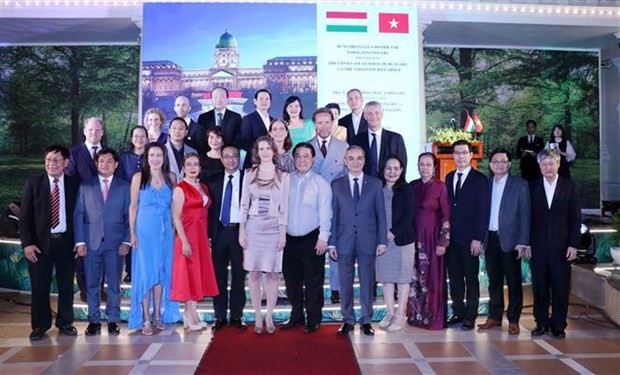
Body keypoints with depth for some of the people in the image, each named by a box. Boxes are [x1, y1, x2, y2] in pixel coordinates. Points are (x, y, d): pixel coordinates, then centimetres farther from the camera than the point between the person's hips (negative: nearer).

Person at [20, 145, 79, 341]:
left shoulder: (74, 183, 1)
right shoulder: (34, 183, 1)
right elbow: (25, 216, -1)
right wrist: (27, 243, -8)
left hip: (66, 241, 1)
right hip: (40, 242, 0)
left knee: (66, 286, 10)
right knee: (40, 287, 6)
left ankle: (65, 323, 24)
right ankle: (40, 326, 20)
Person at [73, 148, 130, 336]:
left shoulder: (125, 187, 7)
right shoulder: (85, 187, 10)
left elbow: (129, 216, 4)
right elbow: (78, 215, 6)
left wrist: (126, 241, -5)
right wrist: (80, 241, -3)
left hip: (115, 243, -1)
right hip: (91, 242, 1)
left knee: (114, 284, 4)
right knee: (92, 284, 5)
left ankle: (113, 320, 14)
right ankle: (94, 320, 15)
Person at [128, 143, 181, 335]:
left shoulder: (170, 177, 6)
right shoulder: (139, 177, 0)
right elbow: (133, 206, 1)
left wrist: (174, 229, 3)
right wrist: (132, 233, -4)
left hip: (165, 231, 3)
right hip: (144, 231, -2)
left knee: (162, 273, 8)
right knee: (145, 274, -1)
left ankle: (158, 315, 19)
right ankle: (145, 319, 6)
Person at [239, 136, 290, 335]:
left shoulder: (282, 176, 3)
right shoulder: (249, 174, 6)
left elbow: (284, 206, 1)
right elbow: (244, 204, 5)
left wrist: (283, 233, -4)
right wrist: (241, 231, 0)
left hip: (274, 229, -1)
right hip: (253, 228, 1)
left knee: (272, 273, 2)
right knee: (254, 273, 3)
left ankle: (269, 317, 13)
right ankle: (258, 316, 13)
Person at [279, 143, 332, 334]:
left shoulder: (320, 183, -2)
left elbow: (325, 212, -6)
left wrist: (323, 237, -12)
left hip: (312, 239, -4)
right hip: (290, 239, 4)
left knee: (313, 282, 3)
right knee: (291, 280, 13)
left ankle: (313, 320, 16)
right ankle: (296, 316, 29)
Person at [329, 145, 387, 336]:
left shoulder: (375, 183, 5)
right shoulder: (336, 185, 6)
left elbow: (381, 214, 4)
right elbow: (333, 215, 4)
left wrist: (382, 241, -2)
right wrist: (331, 242, 0)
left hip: (367, 241, 0)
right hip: (344, 241, 1)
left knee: (367, 282, 7)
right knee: (345, 283, 7)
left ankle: (366, 320, 21)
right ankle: (348, 320, 21)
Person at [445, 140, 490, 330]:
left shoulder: (480, 180, -4)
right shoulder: (449, 177, 12)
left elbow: (482, 211, -9)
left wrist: (478, 239, -14)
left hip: (469, 239, -5)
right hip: (451, 237, 5)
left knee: (471, 278, 5)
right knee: (454, 277, 10)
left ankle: (470, 316, 14)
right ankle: (458, 312, 22)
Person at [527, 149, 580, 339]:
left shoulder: (570, 187, 3)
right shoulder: (532, 187, 4)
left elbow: (576, 218, 2)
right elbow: (527, 217, 4)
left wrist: (573, 244, -4)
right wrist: (526, 243, 0)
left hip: (561, 246, -1)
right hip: (538, 245, 1)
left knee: (560, 287, 5)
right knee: (539, 286, 7)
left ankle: (558, 324, 18)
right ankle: (541, 322, 19)